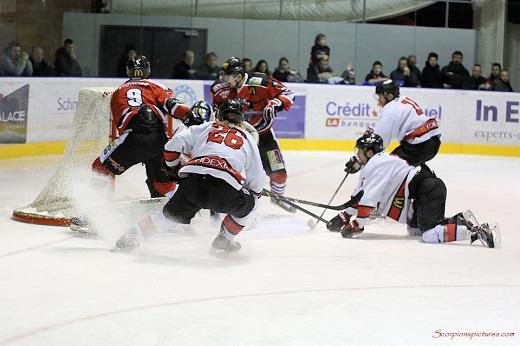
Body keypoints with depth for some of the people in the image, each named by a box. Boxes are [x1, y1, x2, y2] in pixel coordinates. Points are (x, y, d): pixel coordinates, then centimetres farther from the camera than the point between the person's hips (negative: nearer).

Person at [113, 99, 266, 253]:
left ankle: (132, 236, 19)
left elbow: (172, 147, 17)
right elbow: (256, 181, 25)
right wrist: (255, 193, 45)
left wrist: (175, 171, 33)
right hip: (226, 188, -2)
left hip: (192, 182, 2)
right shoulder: (248, 138, 26)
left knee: (172, 213, 25)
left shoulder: (204, 128, 27)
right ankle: (224, 240, 26)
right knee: (248, 205, 28)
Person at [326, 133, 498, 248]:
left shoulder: (377, 164, -9)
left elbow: (369, 198, -15)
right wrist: (344, 217, 26)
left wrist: (357, 225, -11)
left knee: (430, 235, -23)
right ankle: (459, 220, 7)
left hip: (429, 189, -11)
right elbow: (359, 195, 30)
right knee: (414, 230, 16)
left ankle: (476, 230, -29)